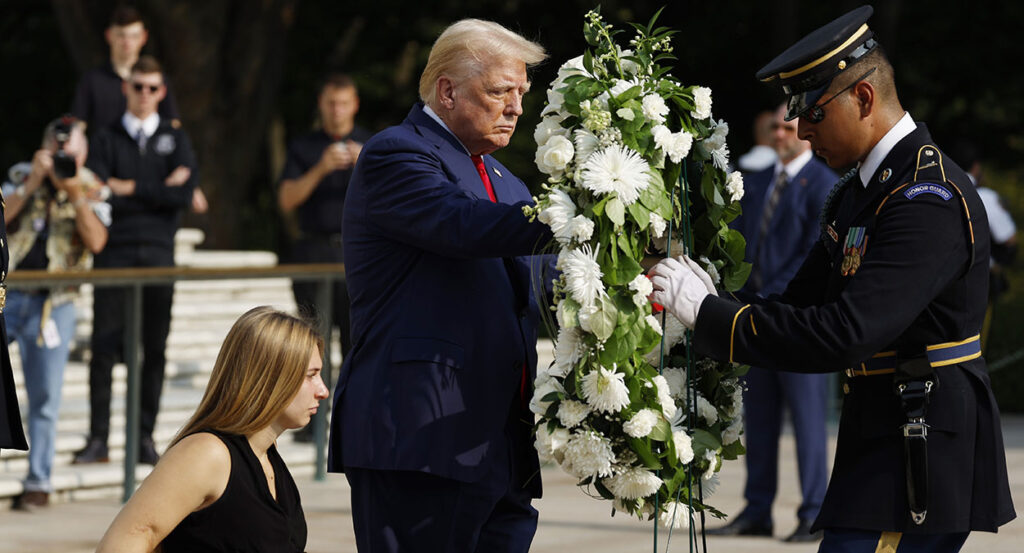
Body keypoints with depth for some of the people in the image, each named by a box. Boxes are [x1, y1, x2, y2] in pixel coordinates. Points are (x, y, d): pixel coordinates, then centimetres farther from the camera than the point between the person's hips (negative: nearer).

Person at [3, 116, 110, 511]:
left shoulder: (92, 191, 5)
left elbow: (96, 242, -9)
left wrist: (75, 193, -16)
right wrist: (32, 184, -12)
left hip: (52, 304, -1)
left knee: (45, 397, 1)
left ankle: (38, 481, 7)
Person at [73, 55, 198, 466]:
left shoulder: (175, 140, 13)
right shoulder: (106, 140, 10)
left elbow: (185, 193, -3)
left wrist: (129, 189, -6)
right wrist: (158, 190, -10)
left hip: (158, 252, 1)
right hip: (114, 252, -1)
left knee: (154, 350, 0)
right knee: (104, 347, -6)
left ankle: (145, 437, 5)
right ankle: (98, 438, -4)